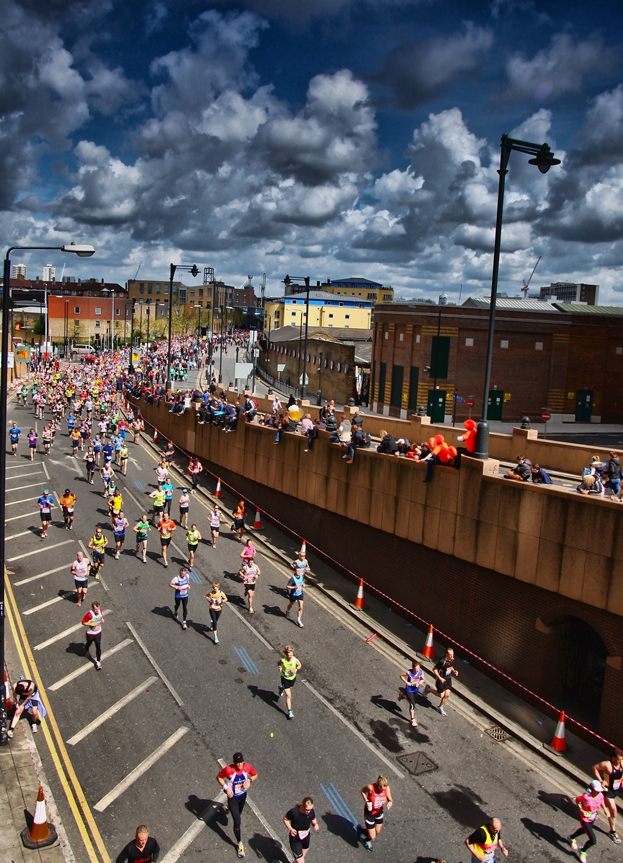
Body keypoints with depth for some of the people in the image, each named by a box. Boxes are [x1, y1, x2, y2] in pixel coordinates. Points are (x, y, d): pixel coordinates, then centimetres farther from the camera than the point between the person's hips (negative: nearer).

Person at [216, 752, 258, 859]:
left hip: (243, 795, 4)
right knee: (237, 821, -6)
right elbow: (219, 777, -12)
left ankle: (230, 809, 67)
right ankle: (240, 844, 15)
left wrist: (249, 780, -21)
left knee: (238, 814, 30)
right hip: (233, 797, -4)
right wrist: (226, 788, -23)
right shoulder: (228, 770, -31)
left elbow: (255, 774, -2)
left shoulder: (248, 767, -22)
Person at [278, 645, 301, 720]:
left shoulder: (295, 660, -23)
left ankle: (282, 688, 67)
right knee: (288, 696, -5)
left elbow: (299, 665, -4)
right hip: (285, 678, -3)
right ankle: (290, 712, 5)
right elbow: (278, 663, -3)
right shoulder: (283, 660, -26)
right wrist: (279, 667, -24)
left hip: (293, 678, 3)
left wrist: (296, 670, -22)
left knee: (289, 688, 32)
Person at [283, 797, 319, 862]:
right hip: (295, 838, -5)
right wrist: (290, 829, -25)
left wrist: (315, 825, -22)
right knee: (299, 856, -7)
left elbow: (313, 820, -1)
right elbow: (285, 819, -13)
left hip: (306, 836, 5)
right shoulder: (294, 812, -32)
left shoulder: (311, 811, -20)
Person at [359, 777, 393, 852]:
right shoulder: (371, 788, -34)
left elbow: (390, 799, -12)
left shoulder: (386, 787, -22)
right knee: (372, 837, 3)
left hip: (379, 812, 5)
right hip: (369, 813, -5)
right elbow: (362, 791, -14)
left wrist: (390, 802, -35)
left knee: (377, 832, 23)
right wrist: (366, 801, -27)